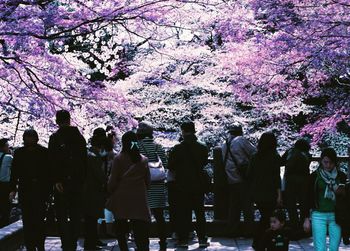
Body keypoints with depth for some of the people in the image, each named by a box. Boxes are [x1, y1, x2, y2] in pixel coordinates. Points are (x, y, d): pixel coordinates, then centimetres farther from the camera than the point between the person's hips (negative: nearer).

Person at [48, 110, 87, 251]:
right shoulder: (79, 137, 7)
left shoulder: (55, 137, -6)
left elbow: (53, 161, -14)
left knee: (62, 216, 0)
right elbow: (84, 160, 9)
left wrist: (56, 180, -14)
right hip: (78, 181, 4)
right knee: (75, 215, 11)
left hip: (62, 182, -4)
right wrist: (82, 179, 12)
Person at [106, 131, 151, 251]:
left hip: (121, 200, -2)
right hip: (139, 200, 2)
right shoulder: (143, 160, 3)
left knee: (121, 232, 11)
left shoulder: (118, 159, -6)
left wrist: (110, 192, 12)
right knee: (140, 233, 1)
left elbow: (113, 181, -5)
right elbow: (148, 181, 7)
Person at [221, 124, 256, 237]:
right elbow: (254, 153, -8)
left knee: (233, 206, 12)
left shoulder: (224, 145, 13)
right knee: (247, 206, 1)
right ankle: (248, 231, 1)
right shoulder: (241, 140, -7)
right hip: (243, 179, -6)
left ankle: (232, 230, 13)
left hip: (231, 180, 6)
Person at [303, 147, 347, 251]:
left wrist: (341, 192, -9)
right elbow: (309, 198, 6)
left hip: (336, 216, 2)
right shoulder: (315, 176, 1)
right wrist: (307, 218, 4)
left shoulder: (341, 176, 5)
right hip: (318, 216, -2)